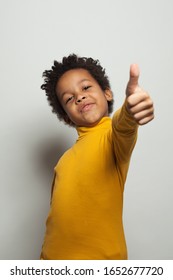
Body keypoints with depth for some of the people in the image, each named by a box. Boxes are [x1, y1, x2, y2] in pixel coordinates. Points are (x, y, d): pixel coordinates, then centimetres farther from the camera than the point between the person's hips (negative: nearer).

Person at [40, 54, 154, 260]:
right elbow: (57, 213, 12)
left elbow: (123, 128, -36)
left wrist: (129, 113, -56)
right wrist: (45, 256, 13)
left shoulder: (113, 136, -12)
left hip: (101, 256, -5)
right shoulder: (67, 159, 6)